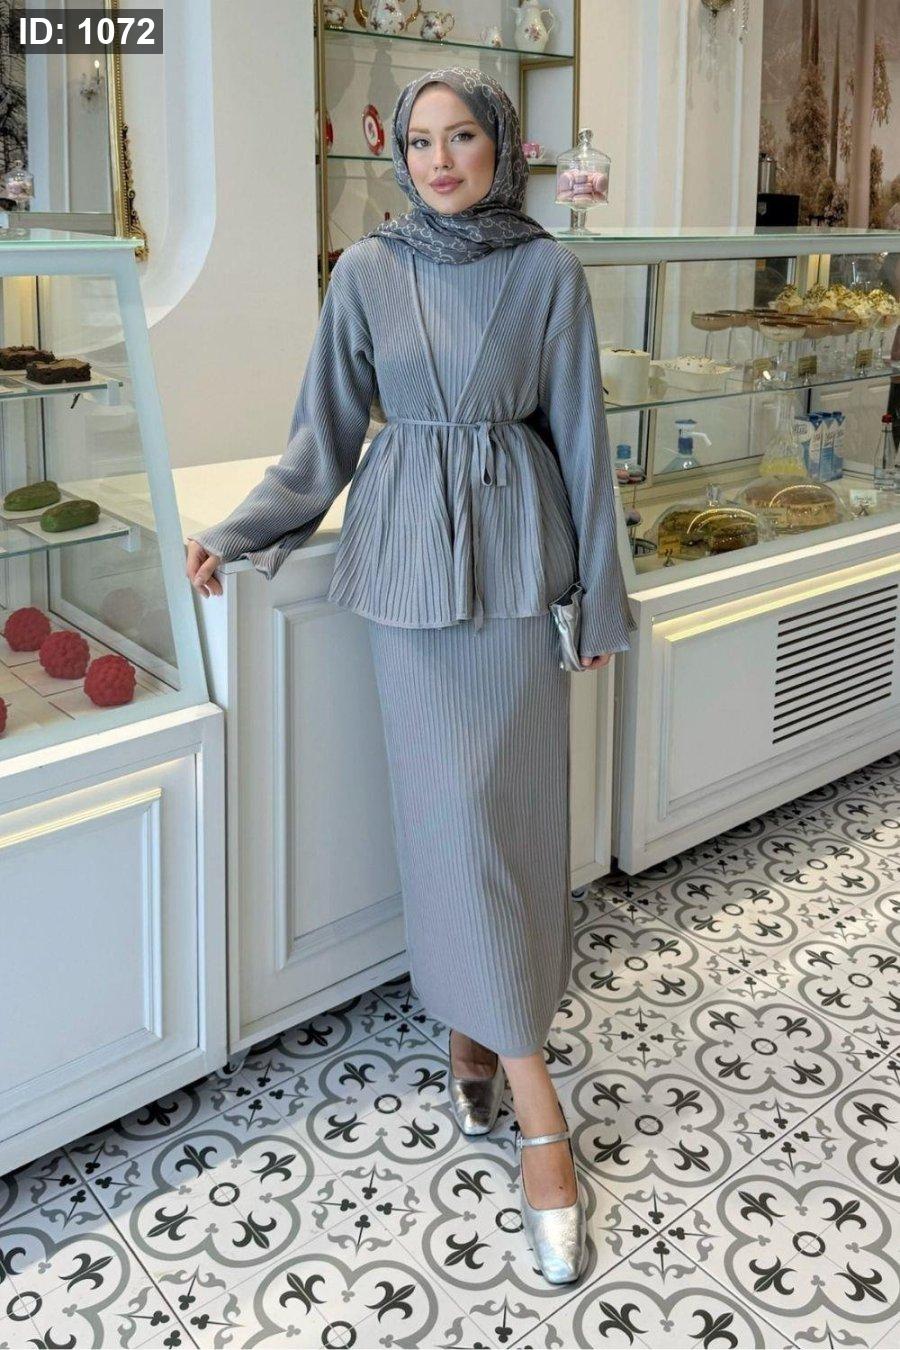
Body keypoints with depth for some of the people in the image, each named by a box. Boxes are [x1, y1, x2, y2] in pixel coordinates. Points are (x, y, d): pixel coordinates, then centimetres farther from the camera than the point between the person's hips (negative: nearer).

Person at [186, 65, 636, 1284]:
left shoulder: (549, 271, 1)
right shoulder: (368, 271, 3)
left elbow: (581, 438, 3)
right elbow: (327, 434, 4)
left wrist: (602, 592, 4)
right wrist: (234, 534, -9)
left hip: (518, 553, 0)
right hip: (409, 552, 0)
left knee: (516, 802, 2)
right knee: (449, 807, -3)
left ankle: (476, 1032, 23)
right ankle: (537, 1110, 7)